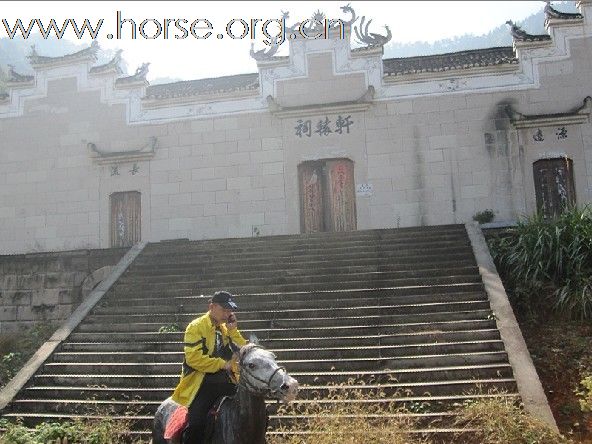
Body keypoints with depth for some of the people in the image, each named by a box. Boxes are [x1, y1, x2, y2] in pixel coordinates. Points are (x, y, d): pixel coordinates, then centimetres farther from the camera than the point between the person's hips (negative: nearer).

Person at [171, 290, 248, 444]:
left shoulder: (227, 328, 12)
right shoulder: (196, 326, -6)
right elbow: (193, 358, -18)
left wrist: (233, 330, -5)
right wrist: (222, 364, -15)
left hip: (226, 383, 6)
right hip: (203, 384, -6)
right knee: (197, 424, -22)